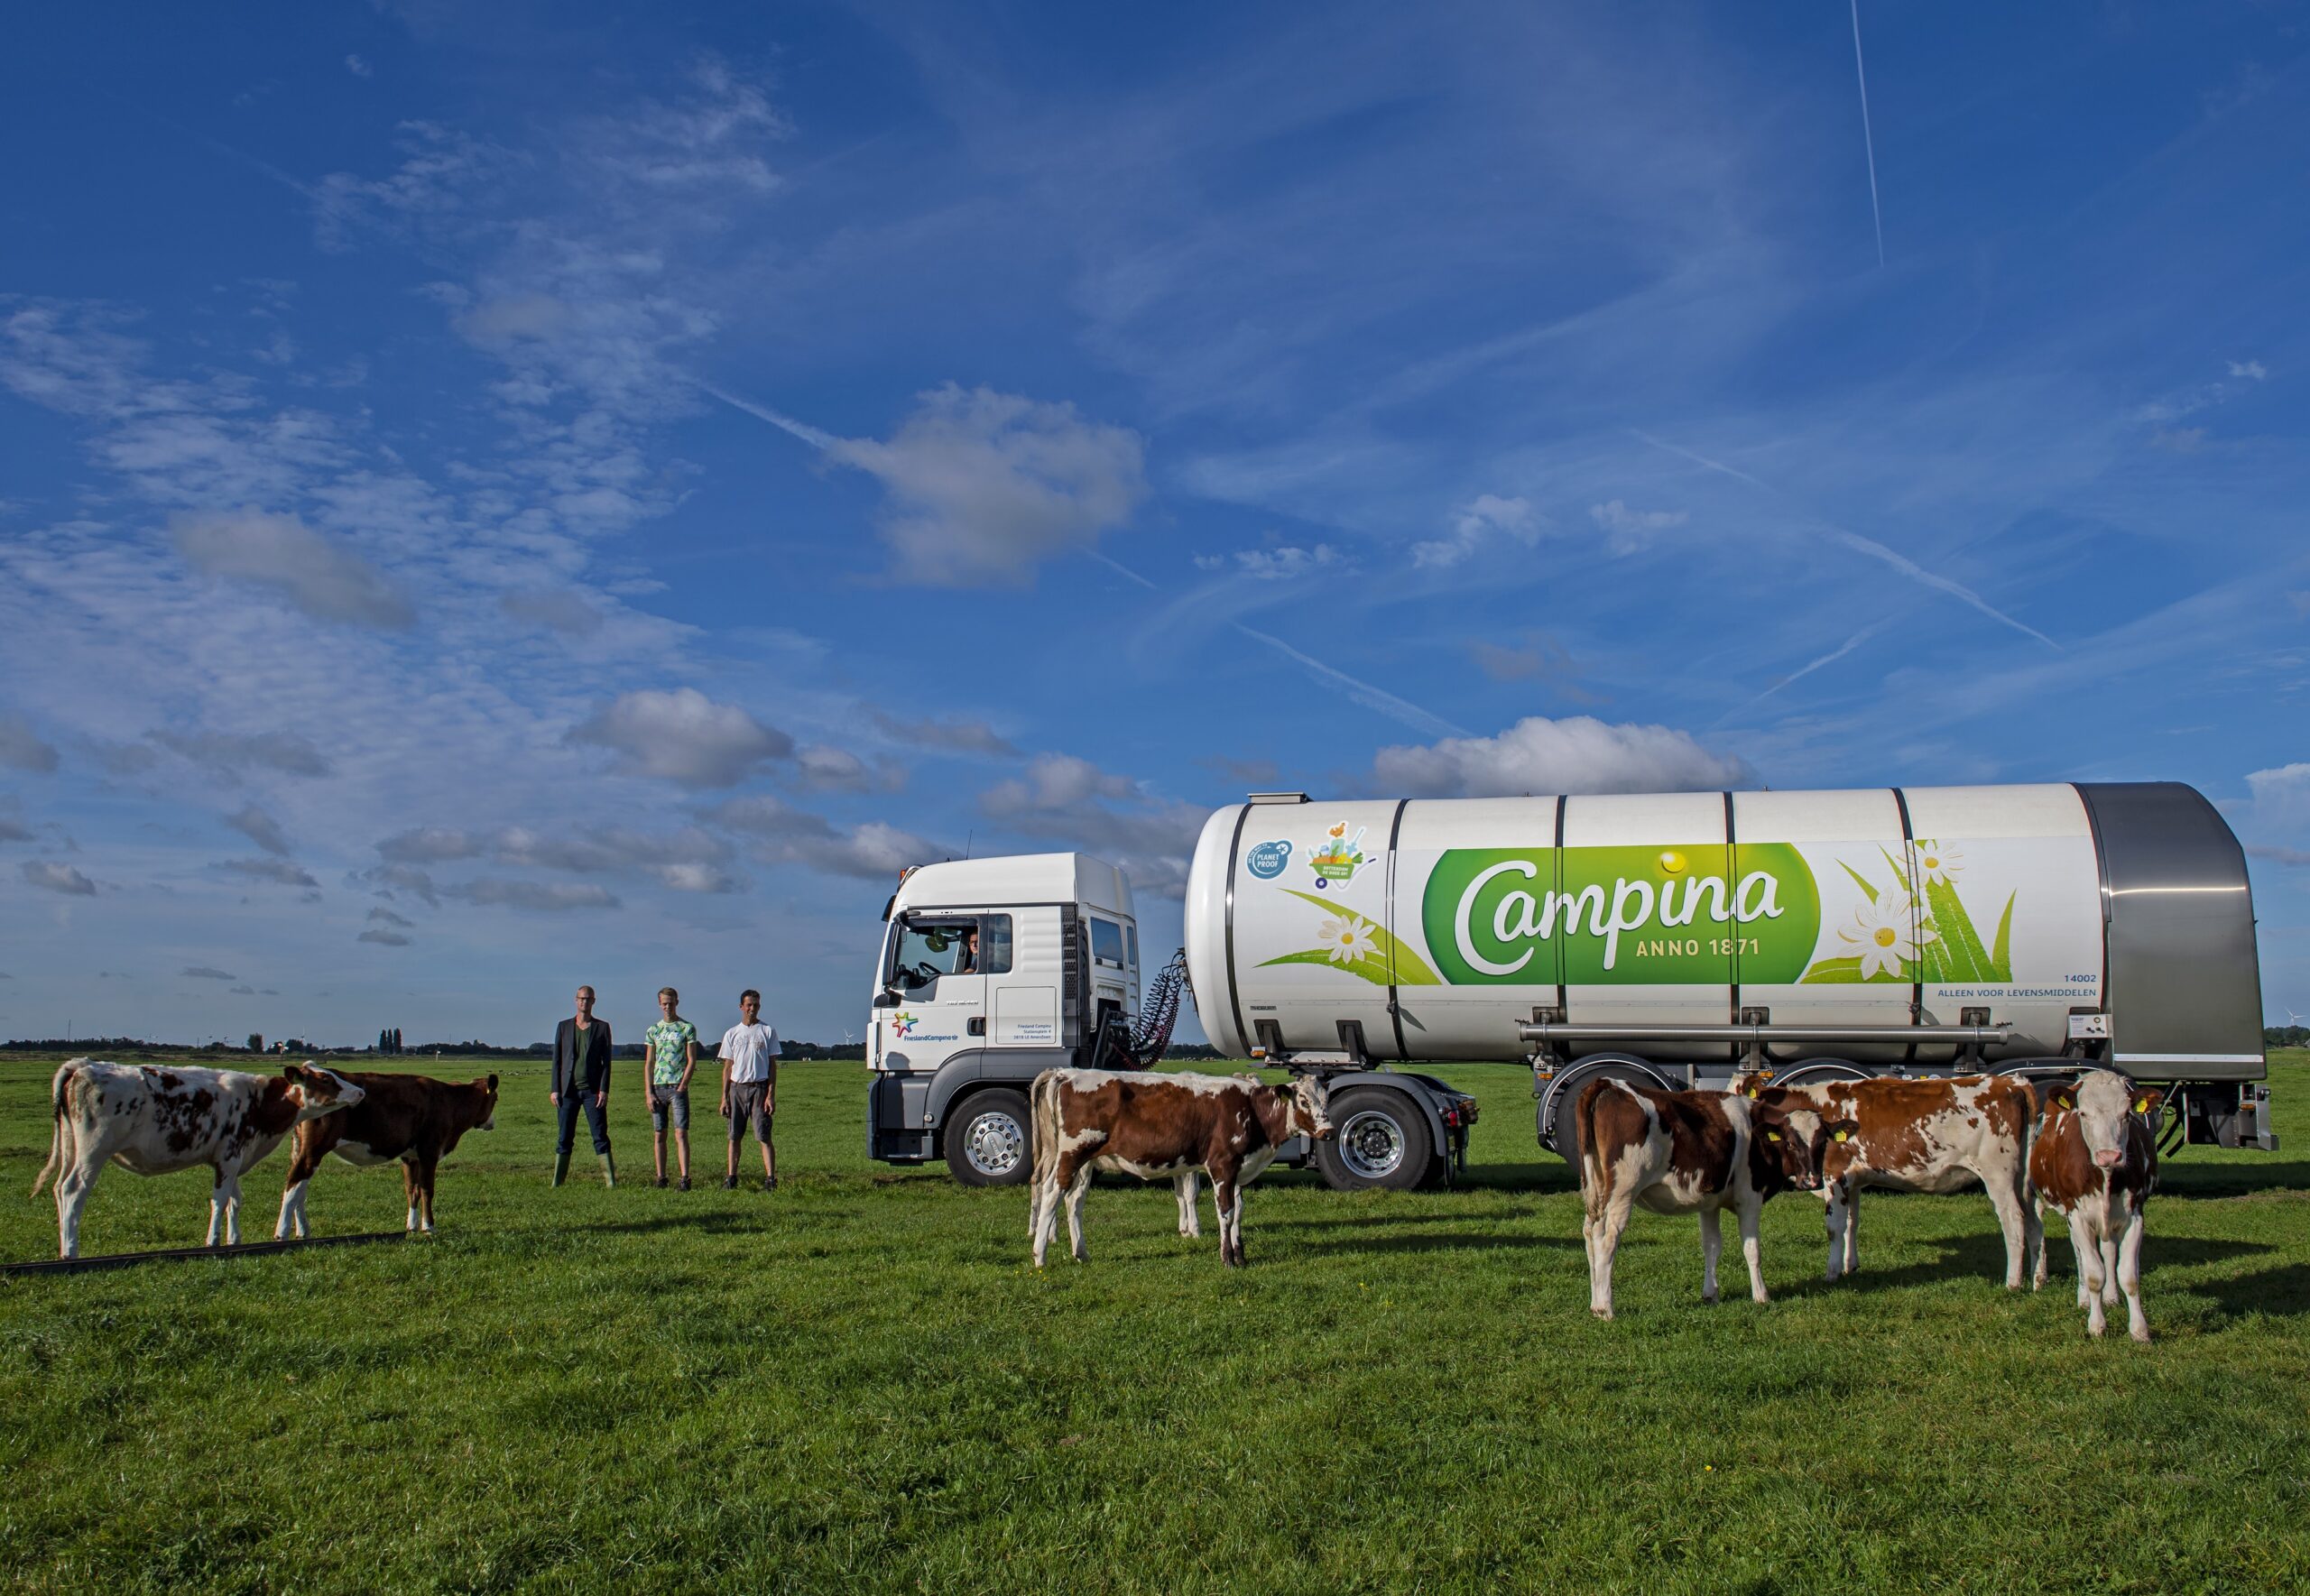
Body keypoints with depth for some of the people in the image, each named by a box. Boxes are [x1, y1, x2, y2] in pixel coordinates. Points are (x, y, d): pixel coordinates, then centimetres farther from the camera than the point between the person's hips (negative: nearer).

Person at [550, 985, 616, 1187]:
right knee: (564, 1138, 3)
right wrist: (555, 1089, 1)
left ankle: (610, 1180, -5)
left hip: (592, 1090, -1)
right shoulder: (564, 1027, 10)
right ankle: (557, 1182, 8)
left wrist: (604, 1090, -6)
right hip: (568, 1090, 1)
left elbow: (606, 1061, 3)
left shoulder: (602, 1027, 6)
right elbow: (557, 1060, 9)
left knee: (600, 1136, -4)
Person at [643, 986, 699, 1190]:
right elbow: (648, 1063, 10)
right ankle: (661, 1177, 11)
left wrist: (682, 1086, -11)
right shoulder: (653, 1030, 11)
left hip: (678, 1087, -4)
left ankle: (685, 1178, -12)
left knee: (681, 1134, -9)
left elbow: (692, 1060, -1)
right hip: (658, 1087, 4)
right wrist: (649, 1093, 2)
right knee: (659, 1135, 6)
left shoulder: (687, 1028, 2)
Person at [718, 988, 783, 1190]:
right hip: (737, 1088, 3)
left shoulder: (767, 1032, 4)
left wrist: (771, 1095, -7)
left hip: (759, 1088, -3)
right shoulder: (731, 1034, 11)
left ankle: (770, 1178, -10)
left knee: (764, 1136, -8)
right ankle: (731, 1179, 10)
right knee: (734, 1136, 5)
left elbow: (773, 1065, 2)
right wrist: (724, 1097, 4)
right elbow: (727, 1067, 12)